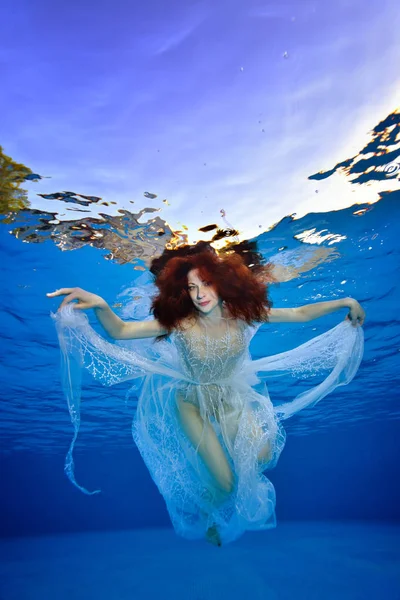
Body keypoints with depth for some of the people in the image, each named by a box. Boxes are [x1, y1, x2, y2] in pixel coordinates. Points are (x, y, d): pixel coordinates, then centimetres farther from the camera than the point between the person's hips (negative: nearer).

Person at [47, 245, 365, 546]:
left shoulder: (242, 313, -20)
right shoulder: (179, 322, -27)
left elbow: (300, 314, -12)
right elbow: (120, 330, -33)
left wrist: (344, 302, -15)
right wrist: (99, 305, -52)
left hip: (234, 398, 3)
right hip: (193, 403, -3)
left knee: (263, 455, -9)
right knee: (224, 483, -4)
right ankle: (209, 520, 34)